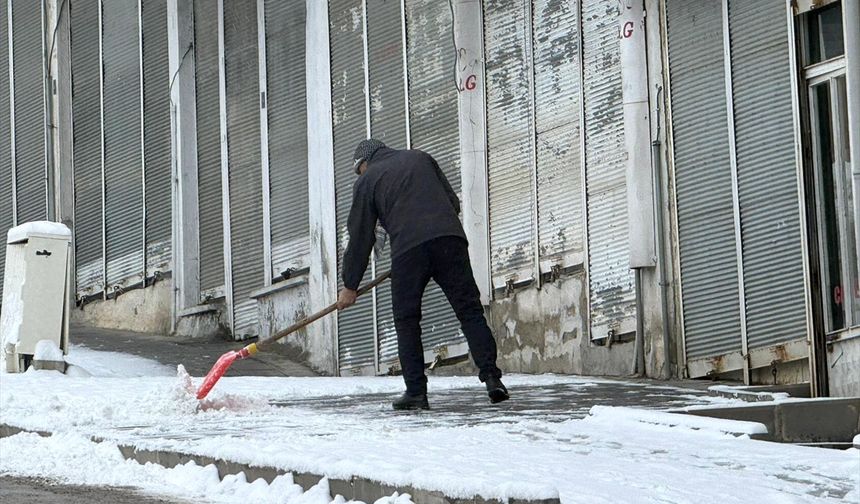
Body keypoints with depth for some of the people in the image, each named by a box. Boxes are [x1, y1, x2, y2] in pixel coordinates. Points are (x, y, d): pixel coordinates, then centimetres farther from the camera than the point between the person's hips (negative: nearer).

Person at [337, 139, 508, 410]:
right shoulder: (421, 158, 26)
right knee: (469, 310, 2)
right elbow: (453, 201, 24)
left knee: (407, 320, 7)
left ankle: (416, 391, 1)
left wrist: (350, 285, 22)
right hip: (450, 239, 3)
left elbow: (360, 236, 15)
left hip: (408, 248, -3)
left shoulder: (367, 181, 16)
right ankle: (490, 375, -11)